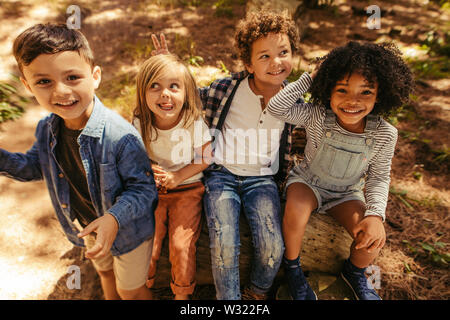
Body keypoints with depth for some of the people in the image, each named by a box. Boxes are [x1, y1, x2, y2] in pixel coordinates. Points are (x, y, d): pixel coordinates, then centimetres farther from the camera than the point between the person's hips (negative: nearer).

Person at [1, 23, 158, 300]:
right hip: (86, 226, 6)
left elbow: (143, 189, -27)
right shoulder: (47, 129, -12)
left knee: (130, 290, 19)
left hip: (127, 229, -6)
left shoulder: (121, 136, -35)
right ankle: (111, 298, 64)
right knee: (105, 272, 34)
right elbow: (37, 165, 7)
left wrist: (114, 218, -42)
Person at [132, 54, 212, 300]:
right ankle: (143, 286, 30)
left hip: (188, 189, -2)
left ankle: (182, 292, 23)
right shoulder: (140, 123, -10)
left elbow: (205, 159, -7)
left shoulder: (194, 122, -17)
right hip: (152, 189, 2)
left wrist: (178, 176, -17)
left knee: (181, 245, -9)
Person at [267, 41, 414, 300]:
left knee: (372, 238, -19)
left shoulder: (385, 135, -17)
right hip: (307, 181, -1)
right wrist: (309, 78, -26)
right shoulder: (316, 116, -21)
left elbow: (379, 176, -6)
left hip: (347, 193, 2)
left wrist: (376, 214, -20)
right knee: (296, 211, -33)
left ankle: (355, 273, 19)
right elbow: (276, 107, -28)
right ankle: (292, 266, -1)